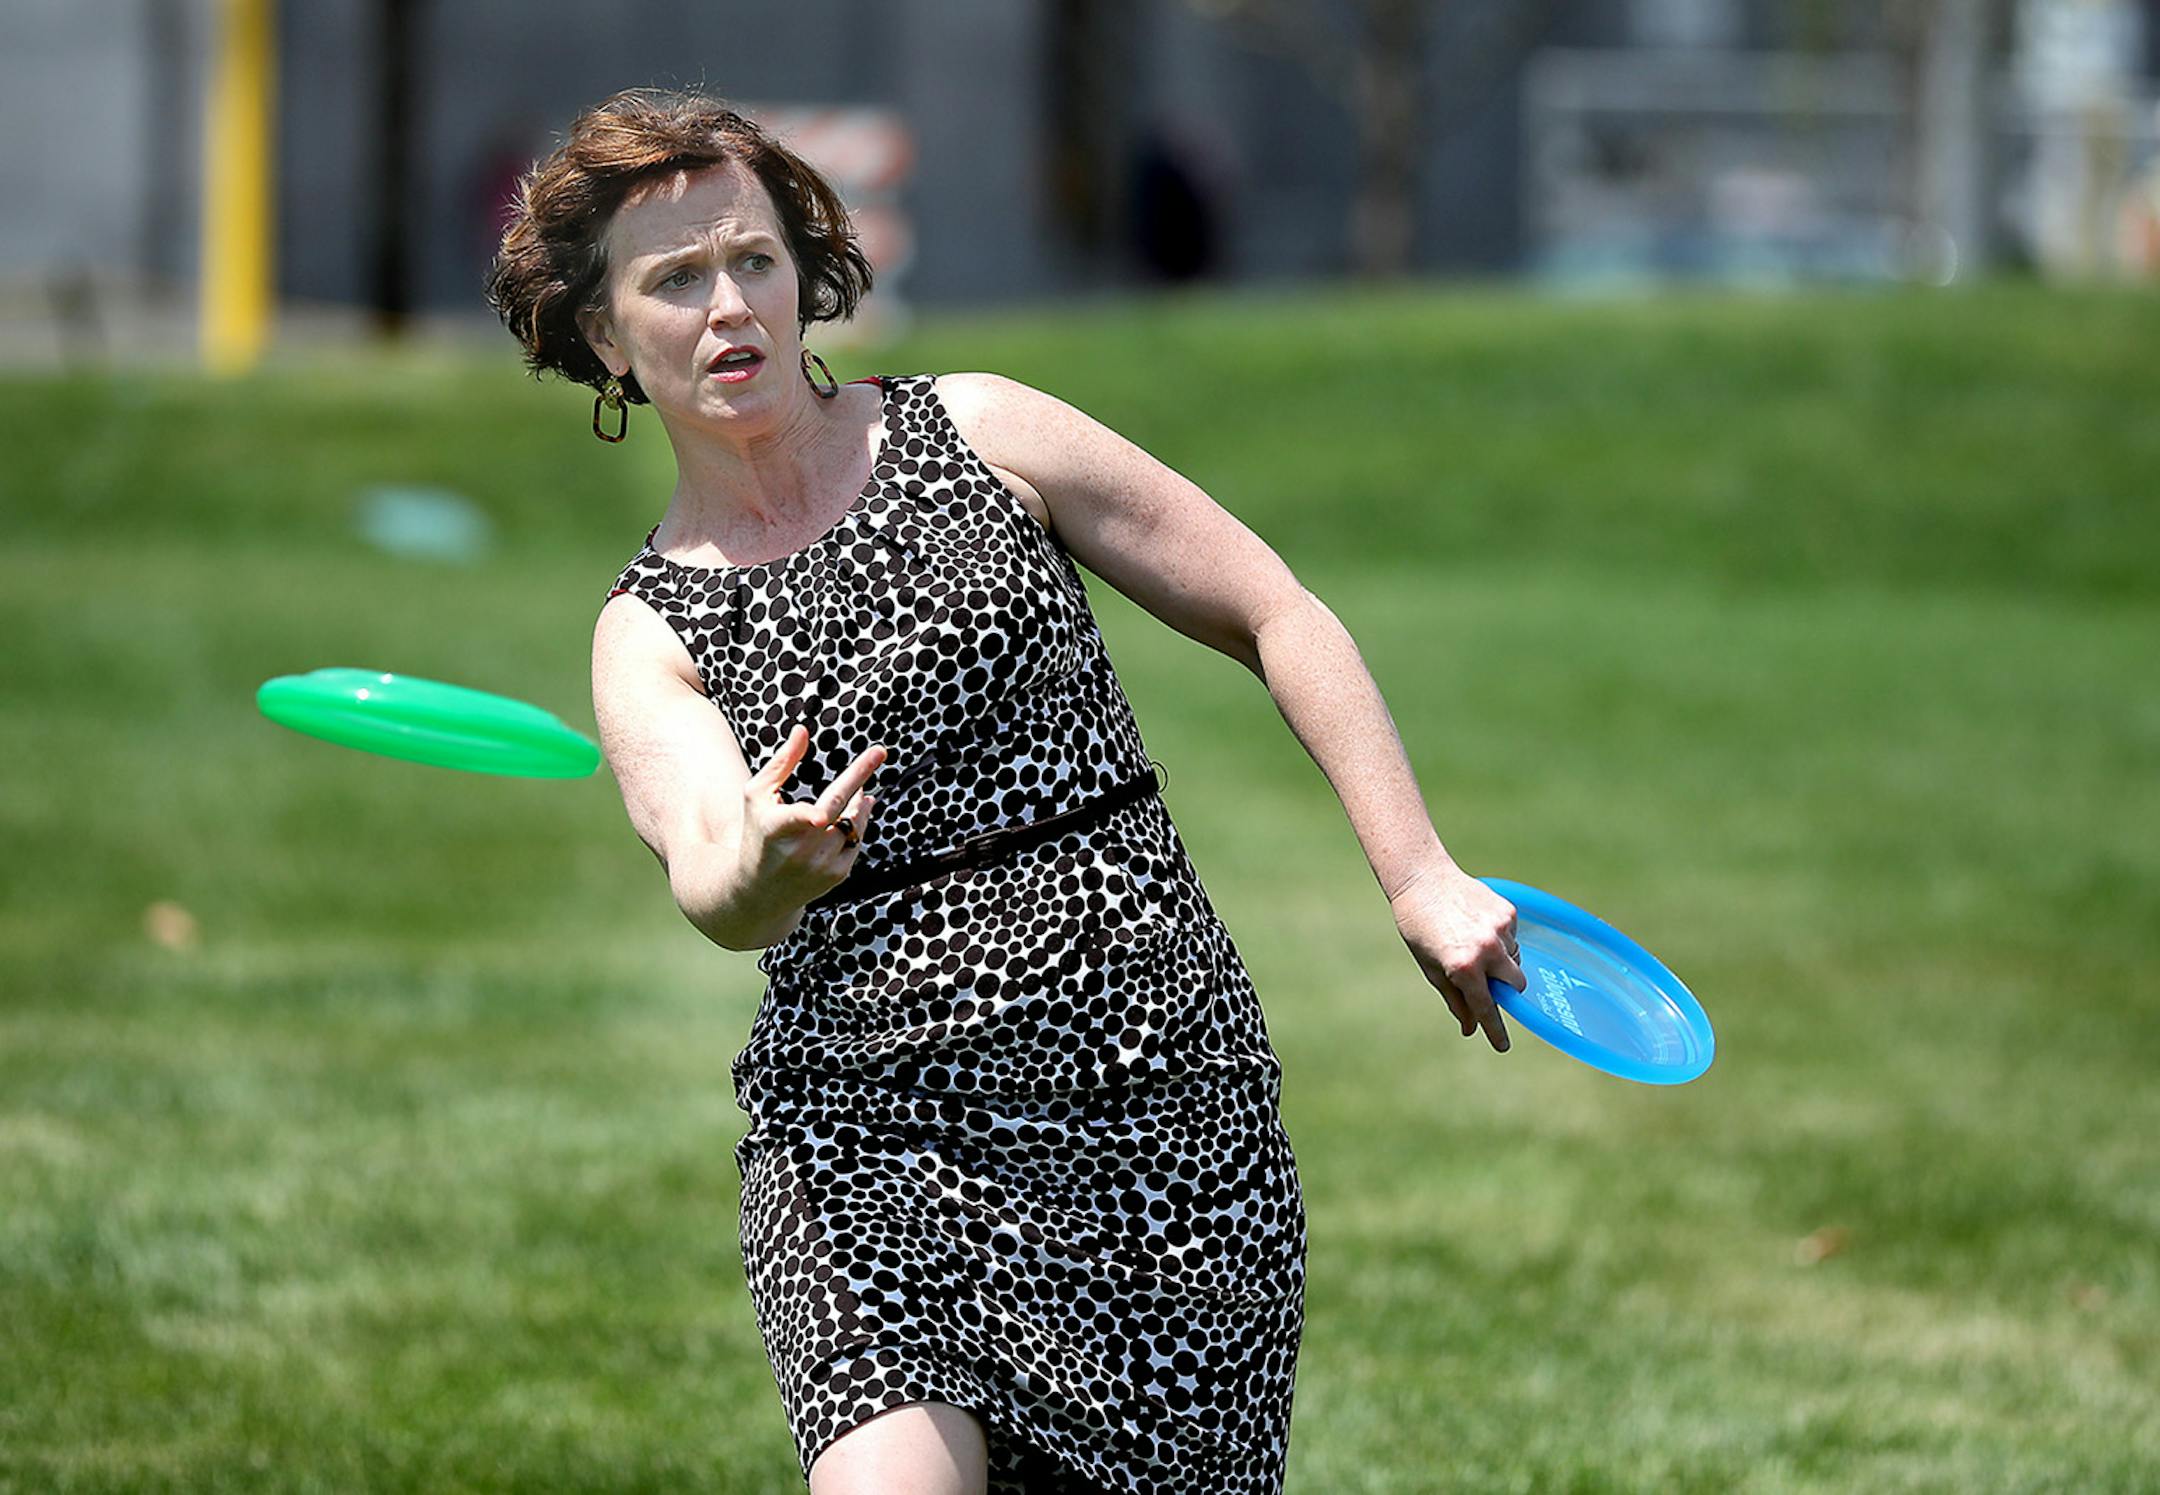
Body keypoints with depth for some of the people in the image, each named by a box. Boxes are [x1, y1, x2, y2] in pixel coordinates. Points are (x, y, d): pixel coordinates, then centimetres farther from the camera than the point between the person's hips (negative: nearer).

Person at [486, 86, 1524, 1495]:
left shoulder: (979, 432, 5)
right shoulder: (648, 636, 6)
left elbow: (1277, 615, 9)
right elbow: (709, 882, -13)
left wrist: (1422, 879, 1)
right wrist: (763, 871, -38)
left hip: (1161, 1099, 0)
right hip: (865, 1133, 0)